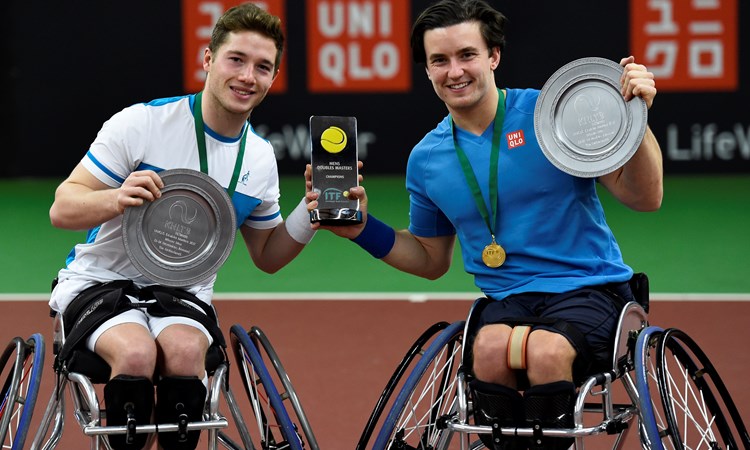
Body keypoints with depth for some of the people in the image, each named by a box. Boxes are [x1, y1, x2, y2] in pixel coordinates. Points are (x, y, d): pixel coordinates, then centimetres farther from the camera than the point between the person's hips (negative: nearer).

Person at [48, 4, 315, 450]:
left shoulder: (261, 158, 4)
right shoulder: (141, 123, -11)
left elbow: (266, 256, 16)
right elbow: (62, 209, -10)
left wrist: (311, 215, -3)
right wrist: (116, 199, -31)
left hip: (183, 294, 3)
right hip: (101, 282, -3)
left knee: (185, 350, -33)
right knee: (136, 351, -36)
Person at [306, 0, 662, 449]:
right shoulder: (426, 159, 9)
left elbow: (644, 198, -4)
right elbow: (432, 260, 24)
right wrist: (363, 228, 9)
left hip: (589, 290, -3)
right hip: (508, 300, 3)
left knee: (546, 350, -36)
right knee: (491, 348, -33)